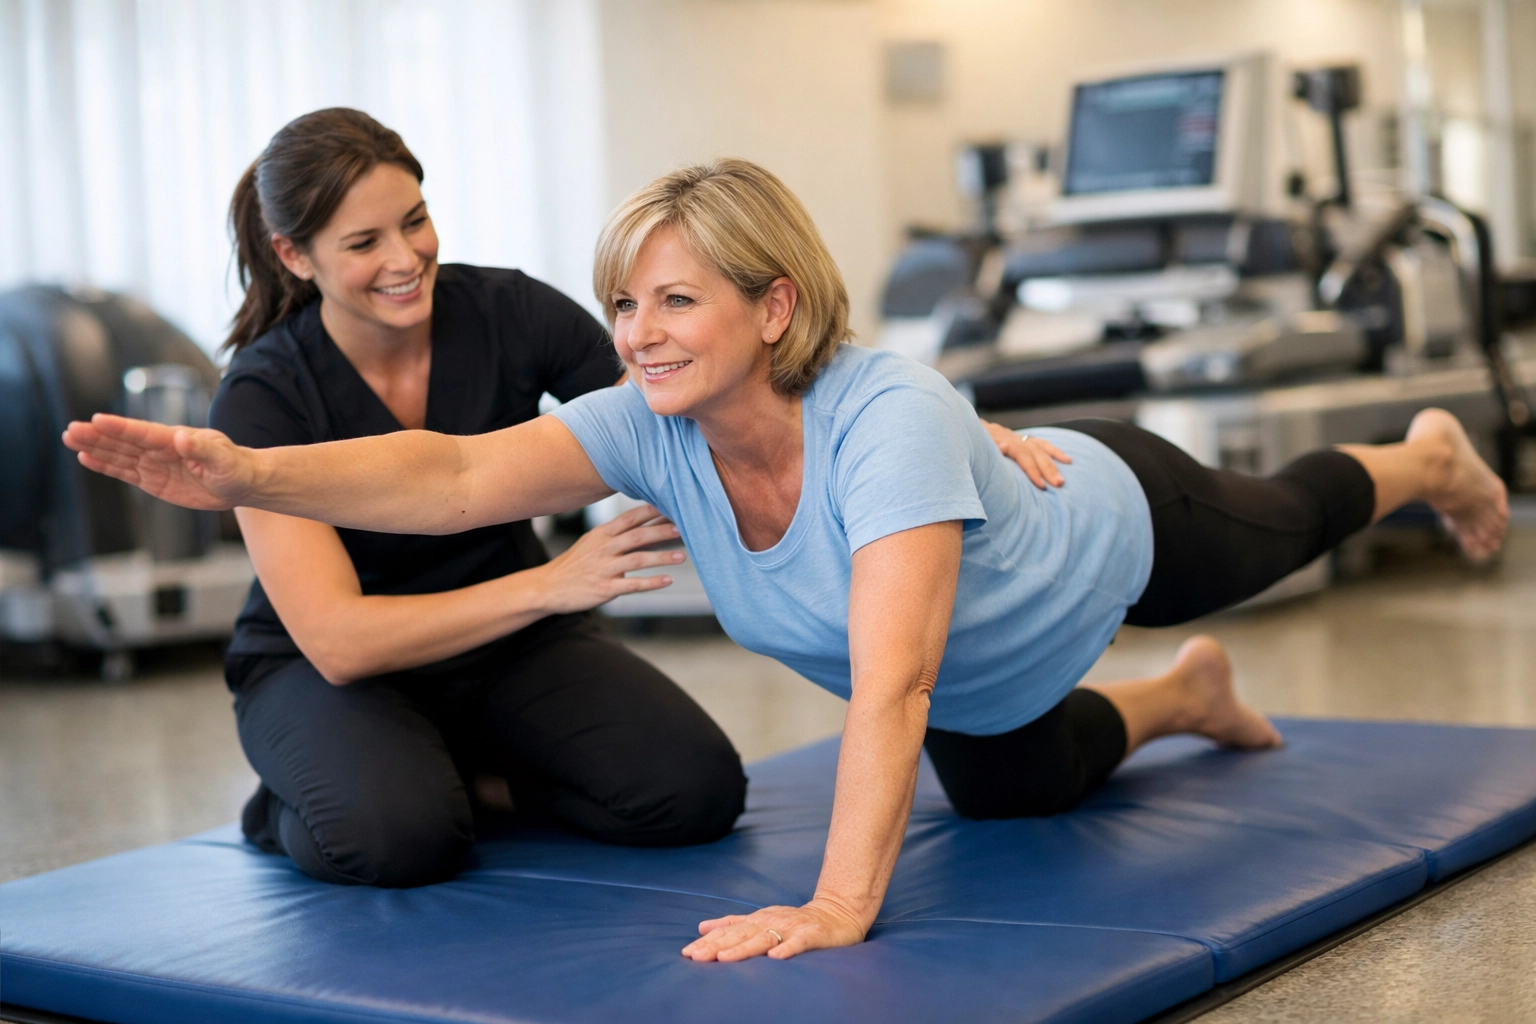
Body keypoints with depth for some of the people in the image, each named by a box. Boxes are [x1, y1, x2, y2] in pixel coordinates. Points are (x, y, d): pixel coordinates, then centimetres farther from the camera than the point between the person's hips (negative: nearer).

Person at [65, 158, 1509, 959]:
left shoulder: (890, 418, -49)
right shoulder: (654, 431, -33)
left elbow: (890, 684, -58)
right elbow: (454, 477, -46)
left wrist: (840, 908, -64)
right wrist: (245, 476, -59)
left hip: (1117, 528, -4)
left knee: (1281, 527, 28)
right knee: (1004, 795, 28)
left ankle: (1431, 460, 63)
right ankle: (1184, 694, 56)